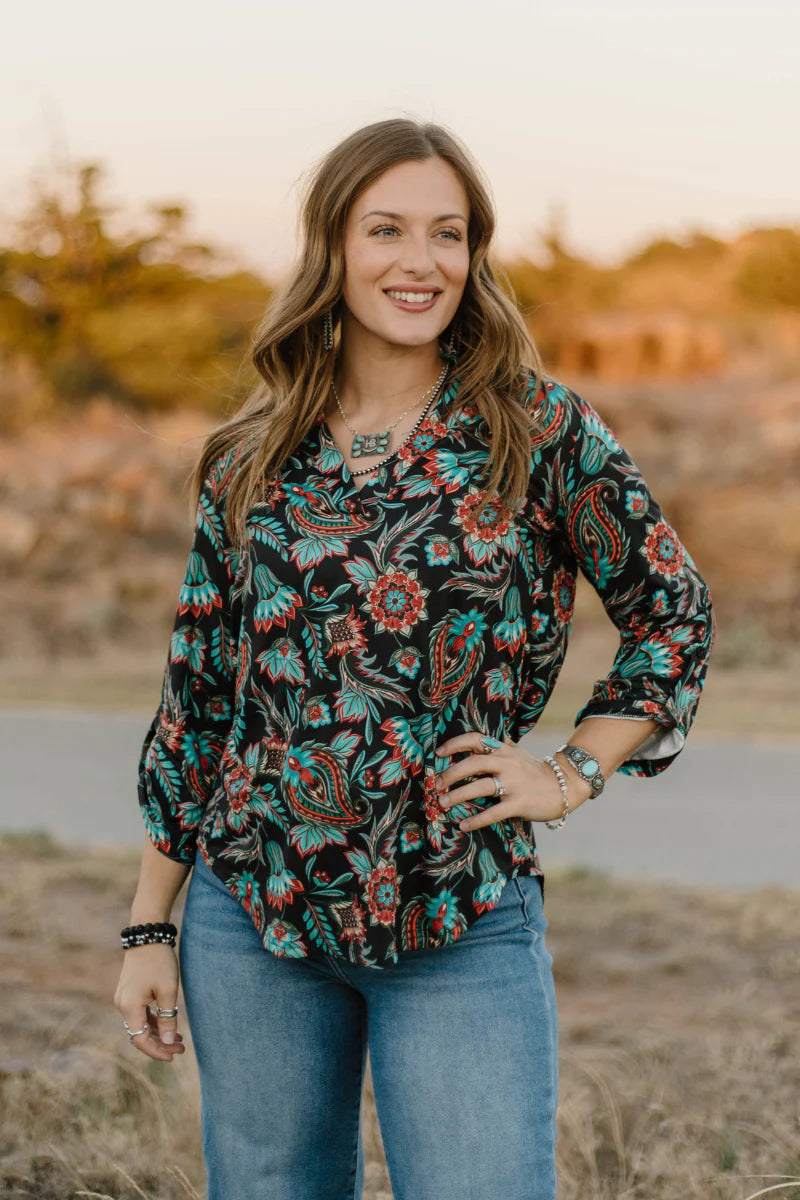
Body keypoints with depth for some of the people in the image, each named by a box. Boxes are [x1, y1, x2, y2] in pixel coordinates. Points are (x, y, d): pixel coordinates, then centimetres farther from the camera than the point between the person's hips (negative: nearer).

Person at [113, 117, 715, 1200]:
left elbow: (674, 612, 8)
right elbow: (194, 701, 8)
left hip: (464, 934, -2)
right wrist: (149, 929, 7)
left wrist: (573, 773, -2)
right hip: (252, 917, 2)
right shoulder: (249, 461, 4)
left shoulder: (539, 431, -2)